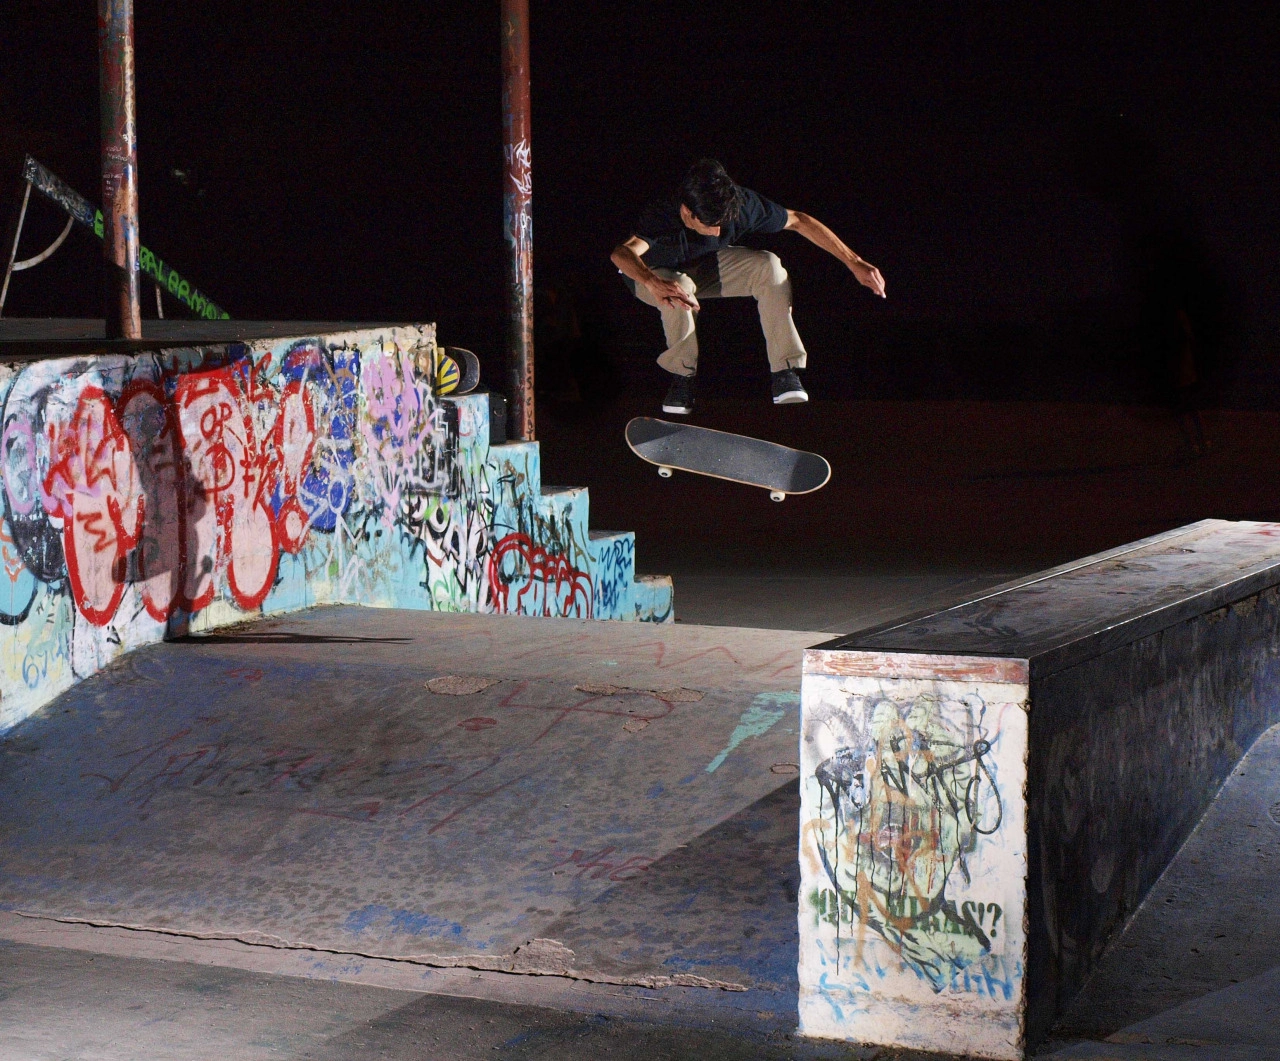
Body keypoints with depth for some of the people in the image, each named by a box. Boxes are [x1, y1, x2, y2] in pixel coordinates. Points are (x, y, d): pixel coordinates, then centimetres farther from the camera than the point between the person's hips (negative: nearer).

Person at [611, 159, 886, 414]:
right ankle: (682, 377, -18)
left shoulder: (739, 204, -30)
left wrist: (854, 263, -21)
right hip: (654, 273, -3)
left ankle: (785, 374, -23)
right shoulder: (660, 217, -40)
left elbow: (798, 221, -18)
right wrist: (654, 284, -82)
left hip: (707, 267, 3)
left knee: (768, 265, -24)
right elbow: (623, 253, -60)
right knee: (679, 289, -40)